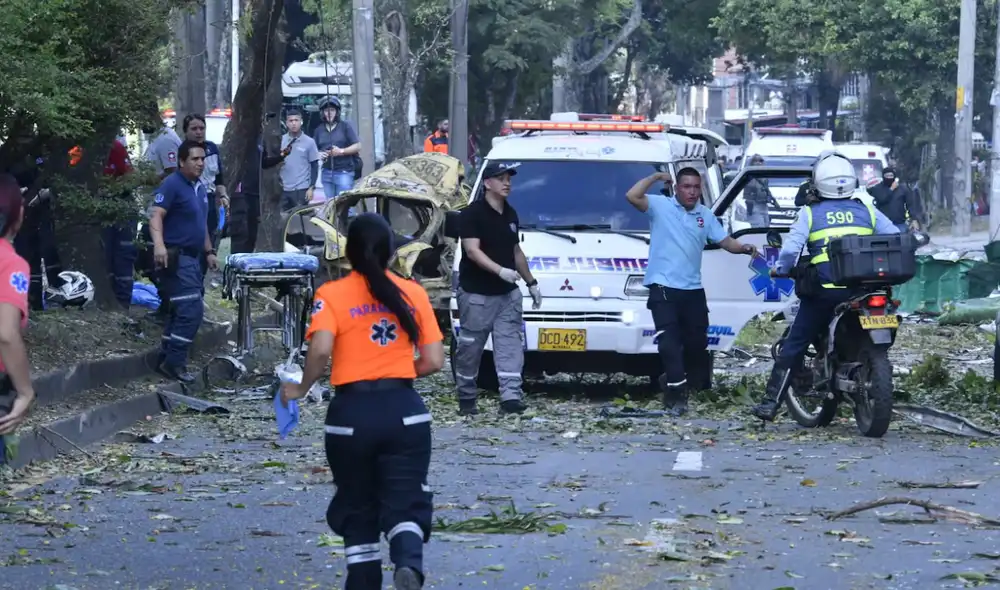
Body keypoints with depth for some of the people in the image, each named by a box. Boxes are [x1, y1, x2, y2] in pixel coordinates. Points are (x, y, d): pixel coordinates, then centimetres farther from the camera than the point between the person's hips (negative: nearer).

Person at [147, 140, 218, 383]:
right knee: (192, 310, -15)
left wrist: (209, 251, 24)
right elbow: (156, 216, -24)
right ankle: (174, 363, -11)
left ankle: (166, 359, 21)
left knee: (182, 311, 13)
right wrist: (158, 244, -39)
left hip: (192, 257, 10)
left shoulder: (200, 187, 15)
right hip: (176, 257, -10)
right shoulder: (172, 185, -13)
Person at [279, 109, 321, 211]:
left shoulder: (309, 142, 0)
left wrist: (311, 187, -4)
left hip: (301, 189, -3)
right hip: (283, 189, 3)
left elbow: (314, 166, 2)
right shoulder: (281, 140, 6)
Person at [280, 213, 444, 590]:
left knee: (357, 510, 16)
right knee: (405, 504, 2)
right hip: (404, 410, 1)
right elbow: (434, 361, 2)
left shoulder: (331, 295, -4)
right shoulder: (413, 293, 4)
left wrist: (301, 389, -2)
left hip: (352, 413, -1)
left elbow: (320, 350, -19)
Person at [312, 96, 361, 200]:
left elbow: (357, 146, -2)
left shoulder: (346, 126, 2)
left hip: (344, 172, -5)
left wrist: (341, 151, -14)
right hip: (327, 173, 5)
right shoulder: (319, 130, 14)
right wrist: (318, 154, -6)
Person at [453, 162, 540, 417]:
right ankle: (466, 398, 14)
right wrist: (500, 271, -30)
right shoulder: (472, 213, -9)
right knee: (470, 347, 2)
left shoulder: (510, 215, 14)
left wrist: (531, 282, 23)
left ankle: (511, 396, -12)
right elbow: (472, 251, -18)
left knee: (510, 345, -5)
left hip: (507, 293, 6)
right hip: (476, 293, -6)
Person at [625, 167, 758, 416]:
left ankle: (699, 386, 28)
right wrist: (656, 177, -11)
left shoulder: (705, 215, 12)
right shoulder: (660, 205, -3)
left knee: (697, 342, 12)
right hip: (663, 287, -5)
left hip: (693, 289, 5)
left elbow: (726, 241, 11)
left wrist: (744, 248, -9)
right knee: (669, 341, -16)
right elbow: (632, 196, -17)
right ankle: (676, 391, -20)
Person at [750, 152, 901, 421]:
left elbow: (791, 248, -8)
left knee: (793, 346, 6)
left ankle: (771, 402, 3)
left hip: (823, 291, -2)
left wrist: (780, 270, 10)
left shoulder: (810, 213, 3)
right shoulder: (867, 211, 10)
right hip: (861, 292, 2)